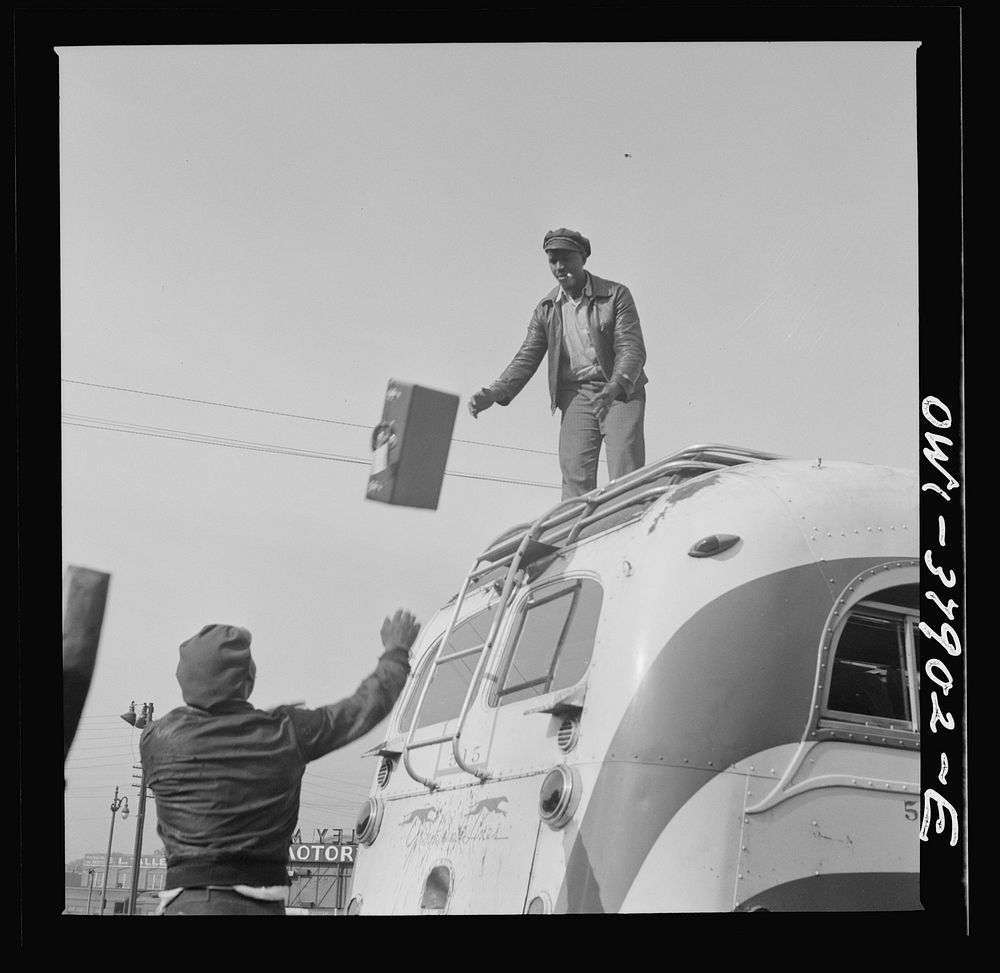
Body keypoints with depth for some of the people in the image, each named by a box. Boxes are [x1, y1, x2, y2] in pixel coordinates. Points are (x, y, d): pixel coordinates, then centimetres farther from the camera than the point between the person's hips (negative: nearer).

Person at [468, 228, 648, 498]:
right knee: (575, 477, -10)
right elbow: (527, 358, 5)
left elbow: (632, 347, -10)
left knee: (625, 476, -14)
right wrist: (494, 393, -13)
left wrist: (616, 387, -30)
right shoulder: (546, 310, 9)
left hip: (621, 393, -3)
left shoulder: (616, 295, -2)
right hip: (576, 397, 3)